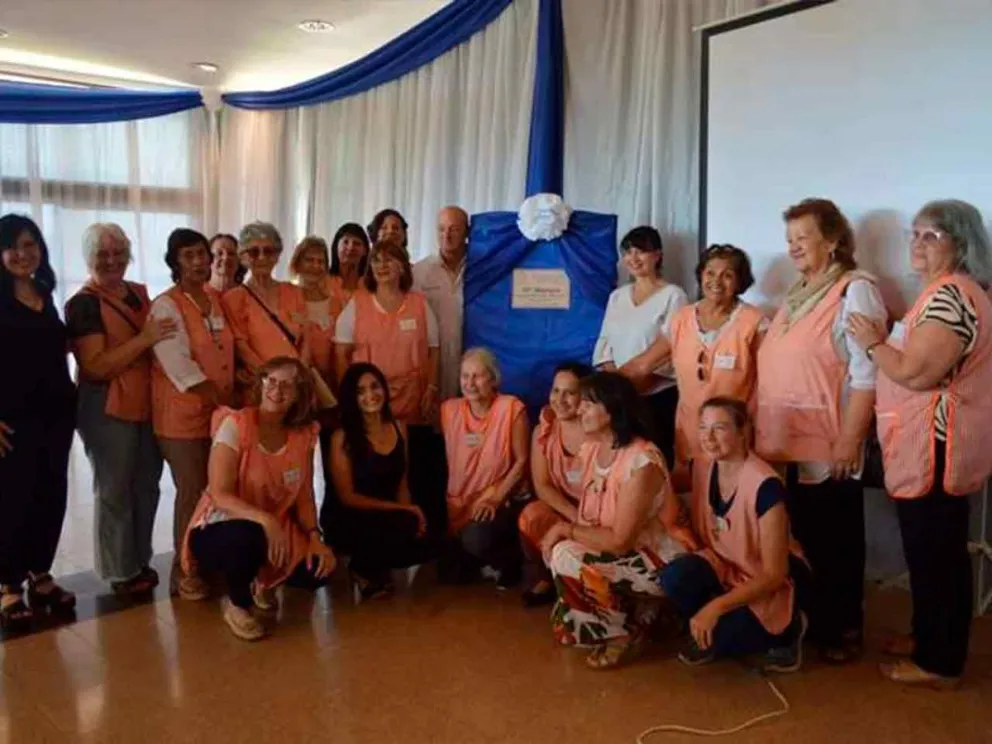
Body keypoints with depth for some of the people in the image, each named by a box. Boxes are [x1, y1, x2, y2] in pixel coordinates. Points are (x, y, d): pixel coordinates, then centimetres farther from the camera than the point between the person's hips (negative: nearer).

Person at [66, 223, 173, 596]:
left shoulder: (140, 293, 9)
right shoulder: (83, 304, -10)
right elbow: (95, 367, -19)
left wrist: (162, 338, 3)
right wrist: (144, 339, -24)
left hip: (147, 407, 7)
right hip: (107, 411, -7)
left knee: (146, 486, 14)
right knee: (114, 491, 3)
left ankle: (140, 561, 28)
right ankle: (121, 571, 16)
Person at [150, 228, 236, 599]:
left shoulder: (216, 299, 10)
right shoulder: (165, 306, -11)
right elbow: (181, 368, -18)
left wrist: (231, 402, 4)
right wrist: (223, 403, -17)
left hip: (221, 411, 6)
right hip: (183, 414, -6)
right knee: (191, 492, -1)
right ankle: (184, 571, 14)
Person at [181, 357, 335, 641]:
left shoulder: (304, 434, -2)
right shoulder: (235, 424, -17)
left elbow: (304, 496, 0)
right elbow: (220, 495, -24)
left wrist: (314, 536, -17)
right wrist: (265, 519, -39)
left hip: (275, 531, 5)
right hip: (219, 531, -5)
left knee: (318, 568, -18)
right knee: (247, 536, -39)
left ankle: (263, 581, 17)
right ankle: (236, 605, -5)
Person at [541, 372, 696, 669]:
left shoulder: (642, 462, -28)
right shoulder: (591, 448, -1)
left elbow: (620, 540, -28)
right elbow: (588, 515, 5)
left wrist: (566, 529, -19)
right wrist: (565, 531, -14)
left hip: (660, 556, -9)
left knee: (567, 558, -24)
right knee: (556, 546, -8)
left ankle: (630, 628, -2)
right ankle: (631, 609, 8)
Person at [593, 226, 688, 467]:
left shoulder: (673, 295, -3)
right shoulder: (617, 296, 14)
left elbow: (666, 347, -11)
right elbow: (605, 341, 10)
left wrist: (626, 373, -14)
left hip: (658, 395, -4)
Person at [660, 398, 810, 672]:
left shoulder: (765, 485, -27)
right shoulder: (701, 466, -8)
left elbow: (774, 574, -24)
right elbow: (701, 533, 9)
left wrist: (716, 607, -30)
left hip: (770, 586, -4)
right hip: (726, 567, 4)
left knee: (719, 634, -27)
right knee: (675, 576, -26)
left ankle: (788, 628, 4)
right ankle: (710, 631, 5)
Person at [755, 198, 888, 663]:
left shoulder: (854, 291, -10)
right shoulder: (798, 294, 16)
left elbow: (866, 375, -16)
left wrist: (849, 440, -20)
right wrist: (762, 429, 14)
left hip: (827, 447, -7)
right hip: (786, 444, 7)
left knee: (834, 542, 6)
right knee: (801, 536, 15)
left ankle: (842, 630, 21)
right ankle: (808, 621, 29)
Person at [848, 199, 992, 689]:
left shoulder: (950, 295, -19)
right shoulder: (946, 292, 16)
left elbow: (915, 373, -24)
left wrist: (872, 343, -10)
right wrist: (885, 341, 12)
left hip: (935, 449, -11)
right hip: (927, 446, 11)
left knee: (935, 554, 0)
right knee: (932, 550, 19)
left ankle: (939, 663, 12)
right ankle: (928, 639, 32)